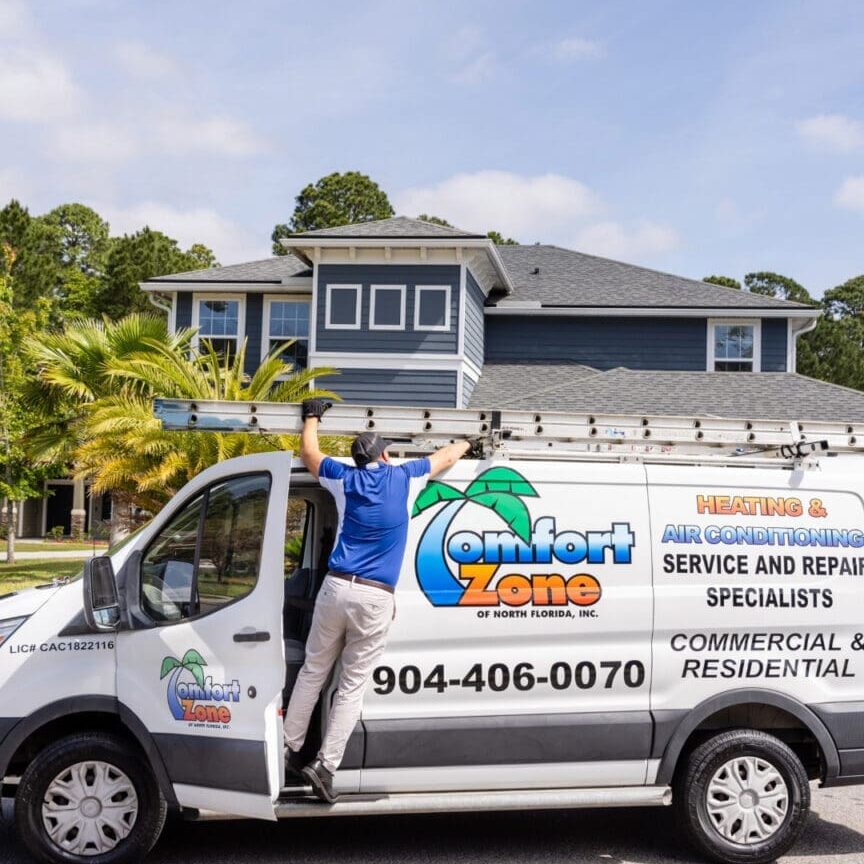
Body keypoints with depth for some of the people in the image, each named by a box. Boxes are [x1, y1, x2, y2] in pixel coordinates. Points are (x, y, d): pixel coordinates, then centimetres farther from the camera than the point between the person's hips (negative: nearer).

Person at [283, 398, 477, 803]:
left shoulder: (345, 479, 9)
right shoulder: (403, 477, 5)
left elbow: (309, 453, 27)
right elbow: (444, 457, 22)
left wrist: (312, 416, 42)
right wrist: (467, 443, 42)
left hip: (336, 587, 2)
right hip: (376, 599, -2)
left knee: (313, 671, 16)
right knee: (352, 685, 3)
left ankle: (289, 749, 21)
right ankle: (324, 765, -1)